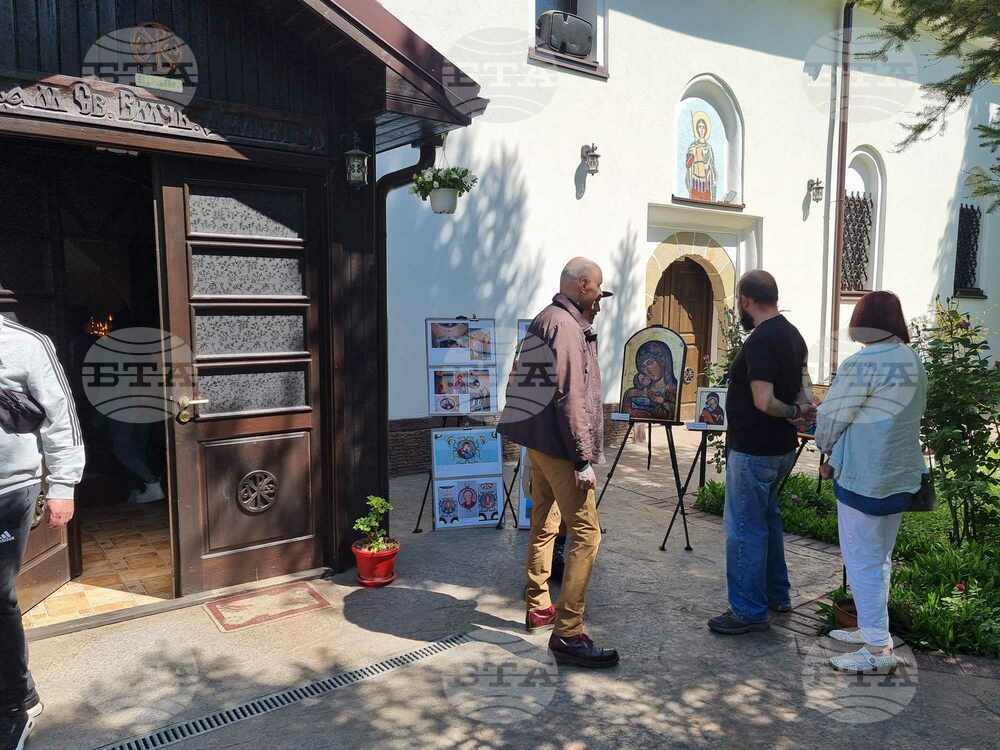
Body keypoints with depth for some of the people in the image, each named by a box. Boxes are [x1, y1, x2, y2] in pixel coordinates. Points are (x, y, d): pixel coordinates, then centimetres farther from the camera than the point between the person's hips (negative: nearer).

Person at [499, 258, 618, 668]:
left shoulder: (543, 320, 14)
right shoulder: (567, 326, -16)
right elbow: (570, 398, -22)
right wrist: (584, 460, -19)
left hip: (538, 441, 11)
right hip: (559, 445, -11)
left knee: (543, 524, 18)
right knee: (586, 533, -8)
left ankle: (538, 607, 31)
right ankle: (567, 634, -5)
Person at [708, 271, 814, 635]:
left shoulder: (759, 341, -22)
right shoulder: (793, 334, 9)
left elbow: (764, 402, -27)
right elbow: (799, 388, 15)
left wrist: (792, 411, -11)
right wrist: (799, 408, -3)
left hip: (753, 451, -10)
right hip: (781, 448, 10)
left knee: (744, 529, 0)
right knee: (767, 518, 23)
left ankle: (749, 611, 11)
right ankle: (776, 594, 36)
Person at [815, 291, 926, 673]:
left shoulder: (862, 364, -18)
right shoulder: (914, 362, 8)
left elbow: (830, 418, -12)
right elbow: (909, 418, 13)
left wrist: (828, 452, 10)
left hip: (865, 477, -9)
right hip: (900, 475, 9)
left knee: (862, 561, 1)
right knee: (880, 557, 18)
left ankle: (878, 649, 7)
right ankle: (872, 629, 31)